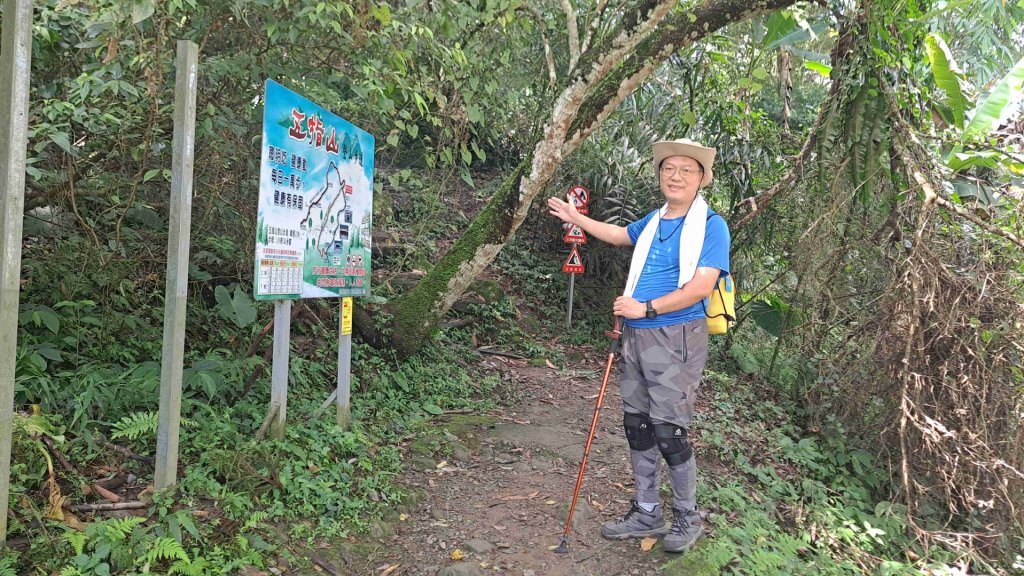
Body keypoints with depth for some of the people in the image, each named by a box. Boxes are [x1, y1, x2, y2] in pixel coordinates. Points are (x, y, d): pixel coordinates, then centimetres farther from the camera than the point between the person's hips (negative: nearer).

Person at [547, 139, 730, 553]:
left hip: (675, 340, -7)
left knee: (668, 432, -4)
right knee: (637, 427, 11)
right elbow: (618, 235, 34)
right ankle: (647, 514, 26)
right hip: (635, 337, 7)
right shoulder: (653, 221, 13)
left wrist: (646, 308, -19)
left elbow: (700, 288, -18)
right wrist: (576, 219, 34)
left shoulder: (711, 225, -8)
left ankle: (688, 519, 18)